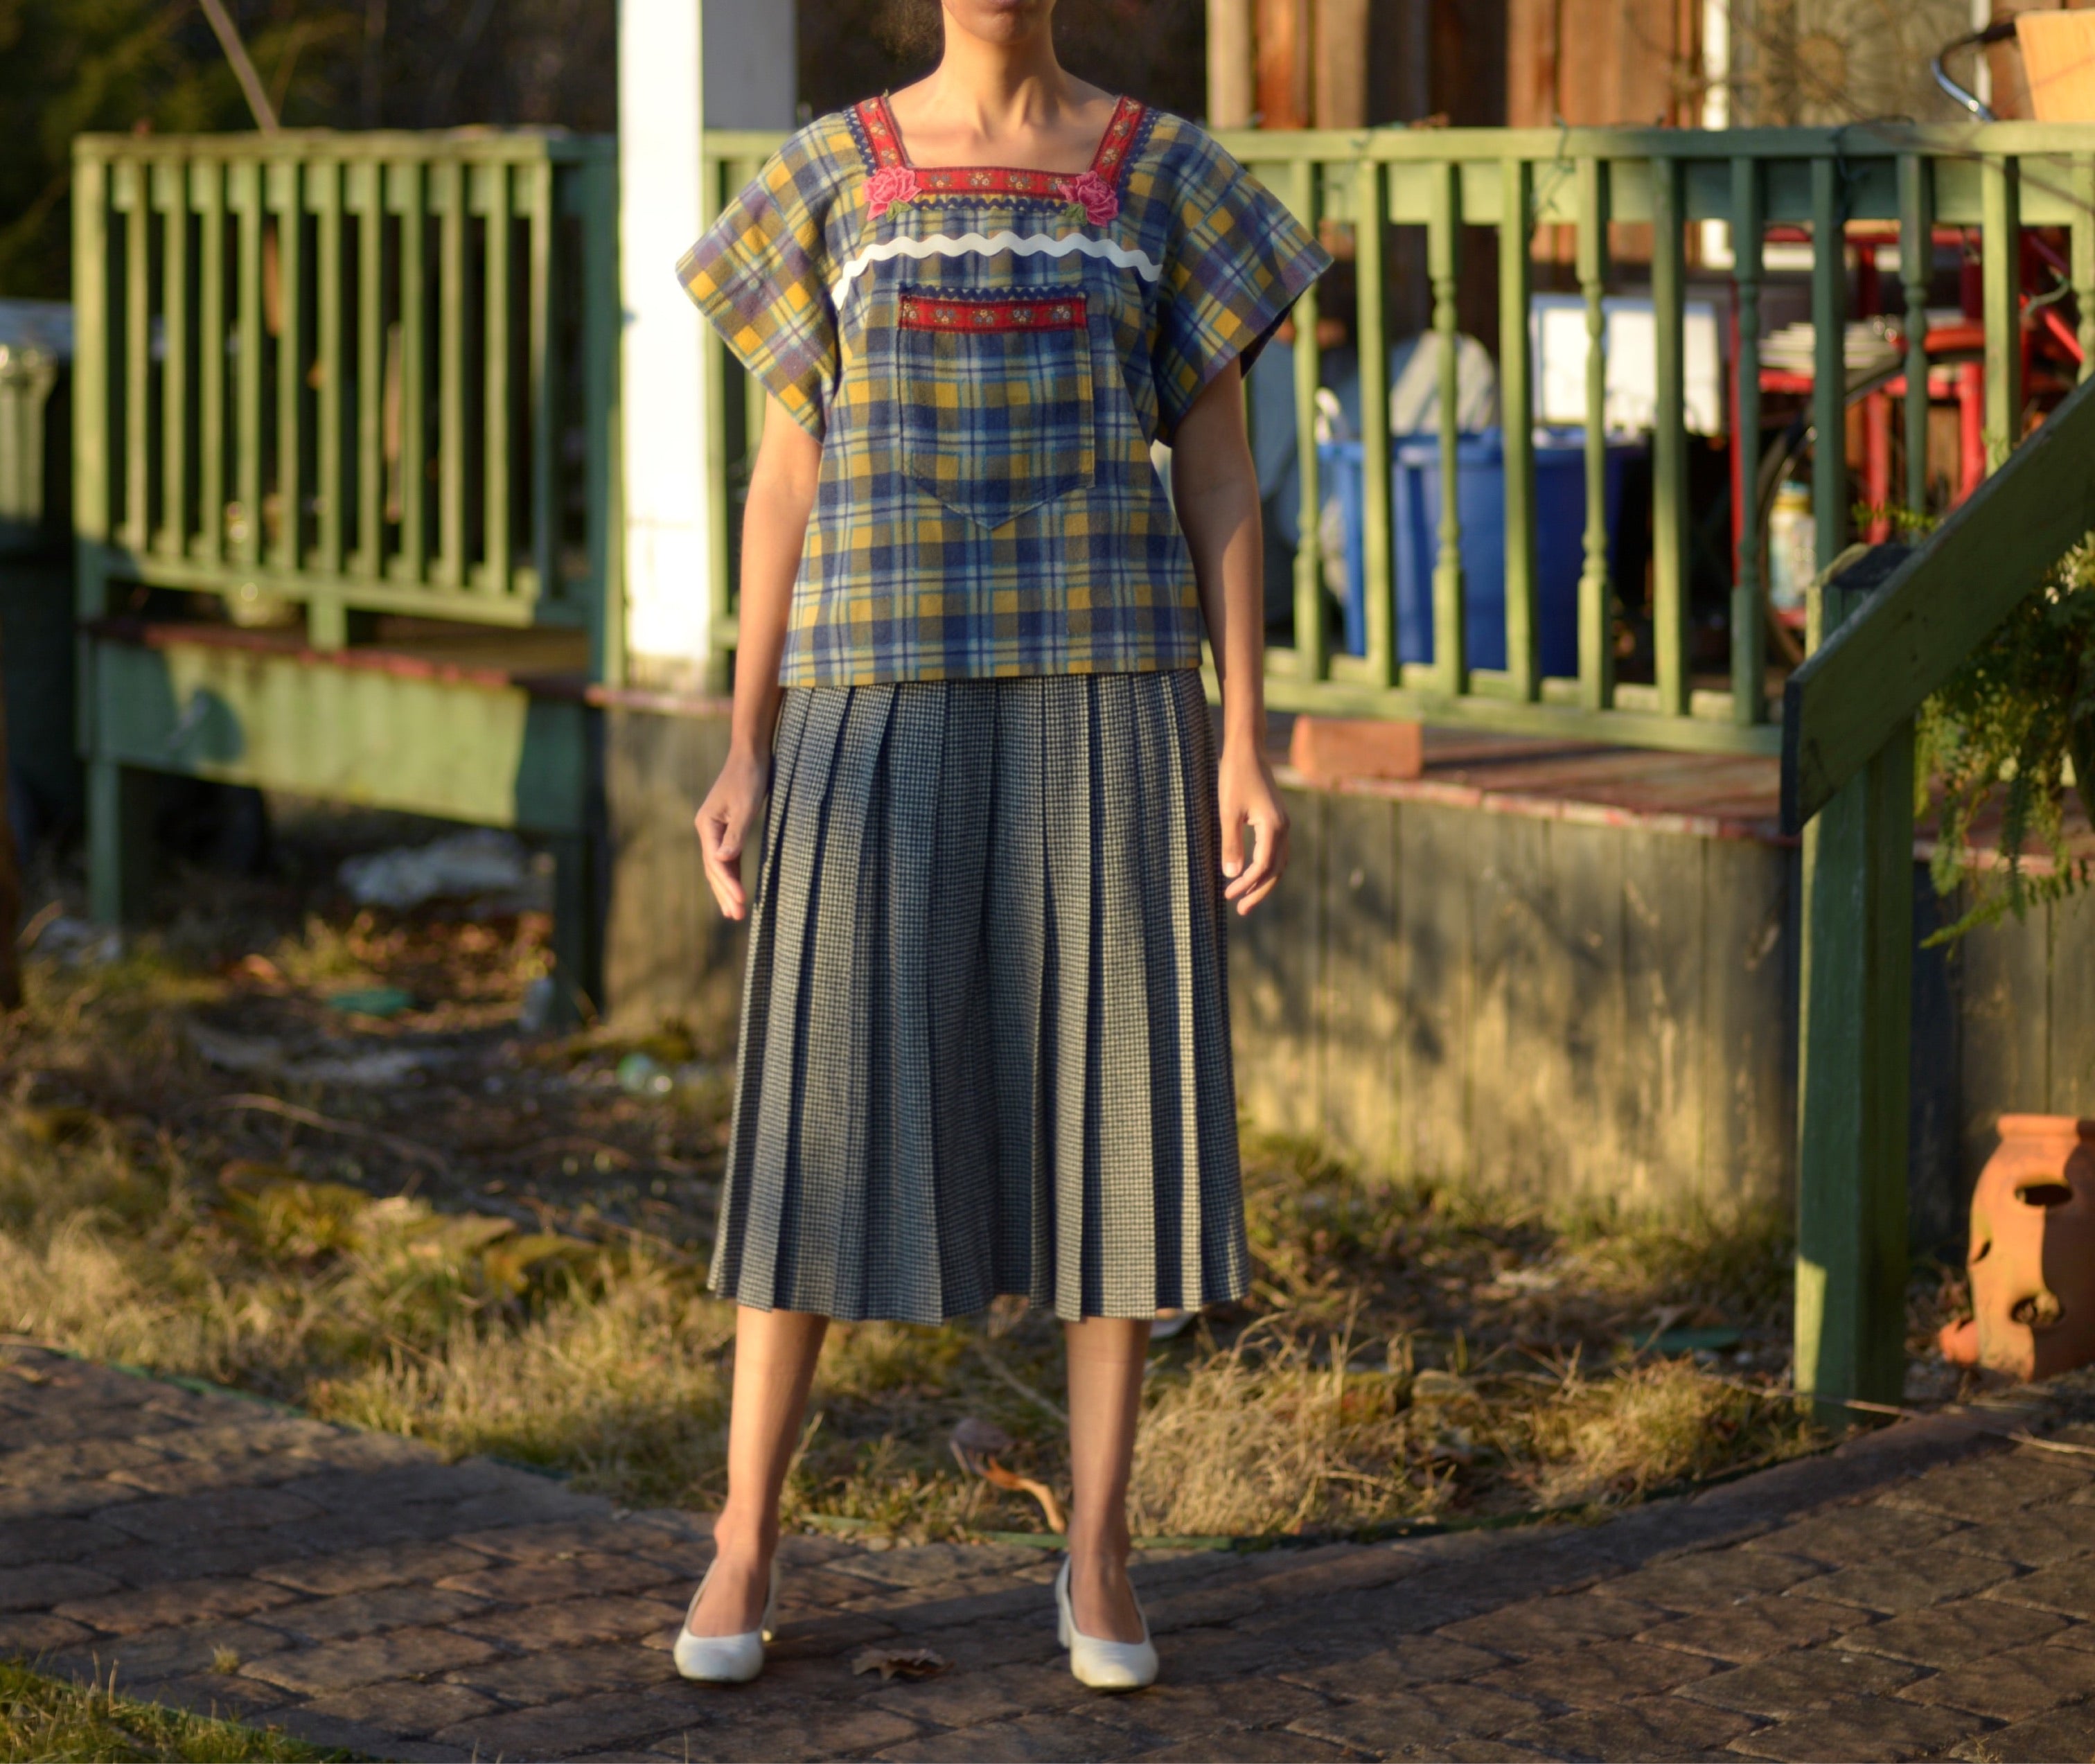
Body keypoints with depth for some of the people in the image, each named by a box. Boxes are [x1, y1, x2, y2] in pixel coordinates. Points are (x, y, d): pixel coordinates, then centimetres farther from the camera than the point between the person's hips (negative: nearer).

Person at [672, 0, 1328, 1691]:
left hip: (1102, 695, 0)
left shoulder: (1167, 175, 5)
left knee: (1116, 1105, 0)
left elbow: (1221, 476, 5)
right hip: (891, 708, 0)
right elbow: (788, 478, 7)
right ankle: (746, 1540, 10)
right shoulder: (832, 179, 7)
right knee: (823, 1115, -2)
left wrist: (1245, 748, -2)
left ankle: (1098, 1549, 13)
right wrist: (747, 753, 1)